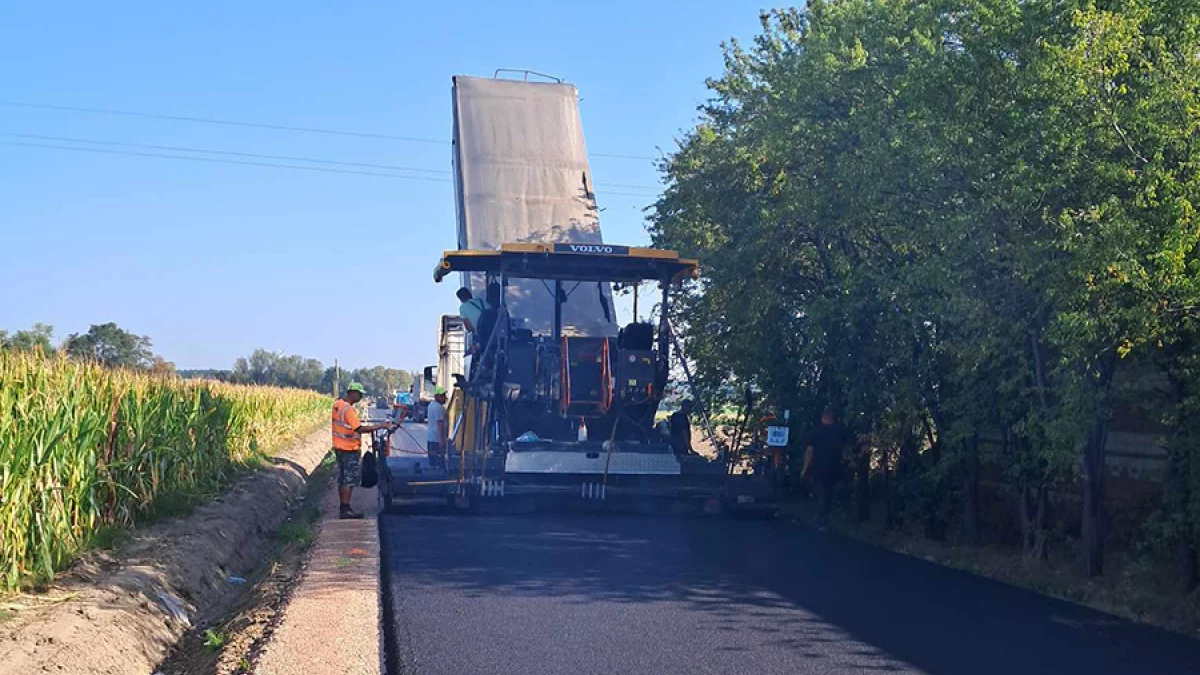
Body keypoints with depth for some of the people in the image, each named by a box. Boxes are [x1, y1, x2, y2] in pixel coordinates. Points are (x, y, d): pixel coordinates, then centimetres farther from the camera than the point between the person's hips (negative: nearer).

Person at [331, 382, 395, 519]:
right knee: (349, 480, -5)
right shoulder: (348, 409, -21)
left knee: (342, 479, 13)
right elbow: (360, 429, -26)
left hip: (339, 447, 10)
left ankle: (343, 508, 19)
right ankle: (346, 509, -5)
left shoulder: (337, 404, 9)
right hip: (350, 449, -10)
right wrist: (381, 426, -25)